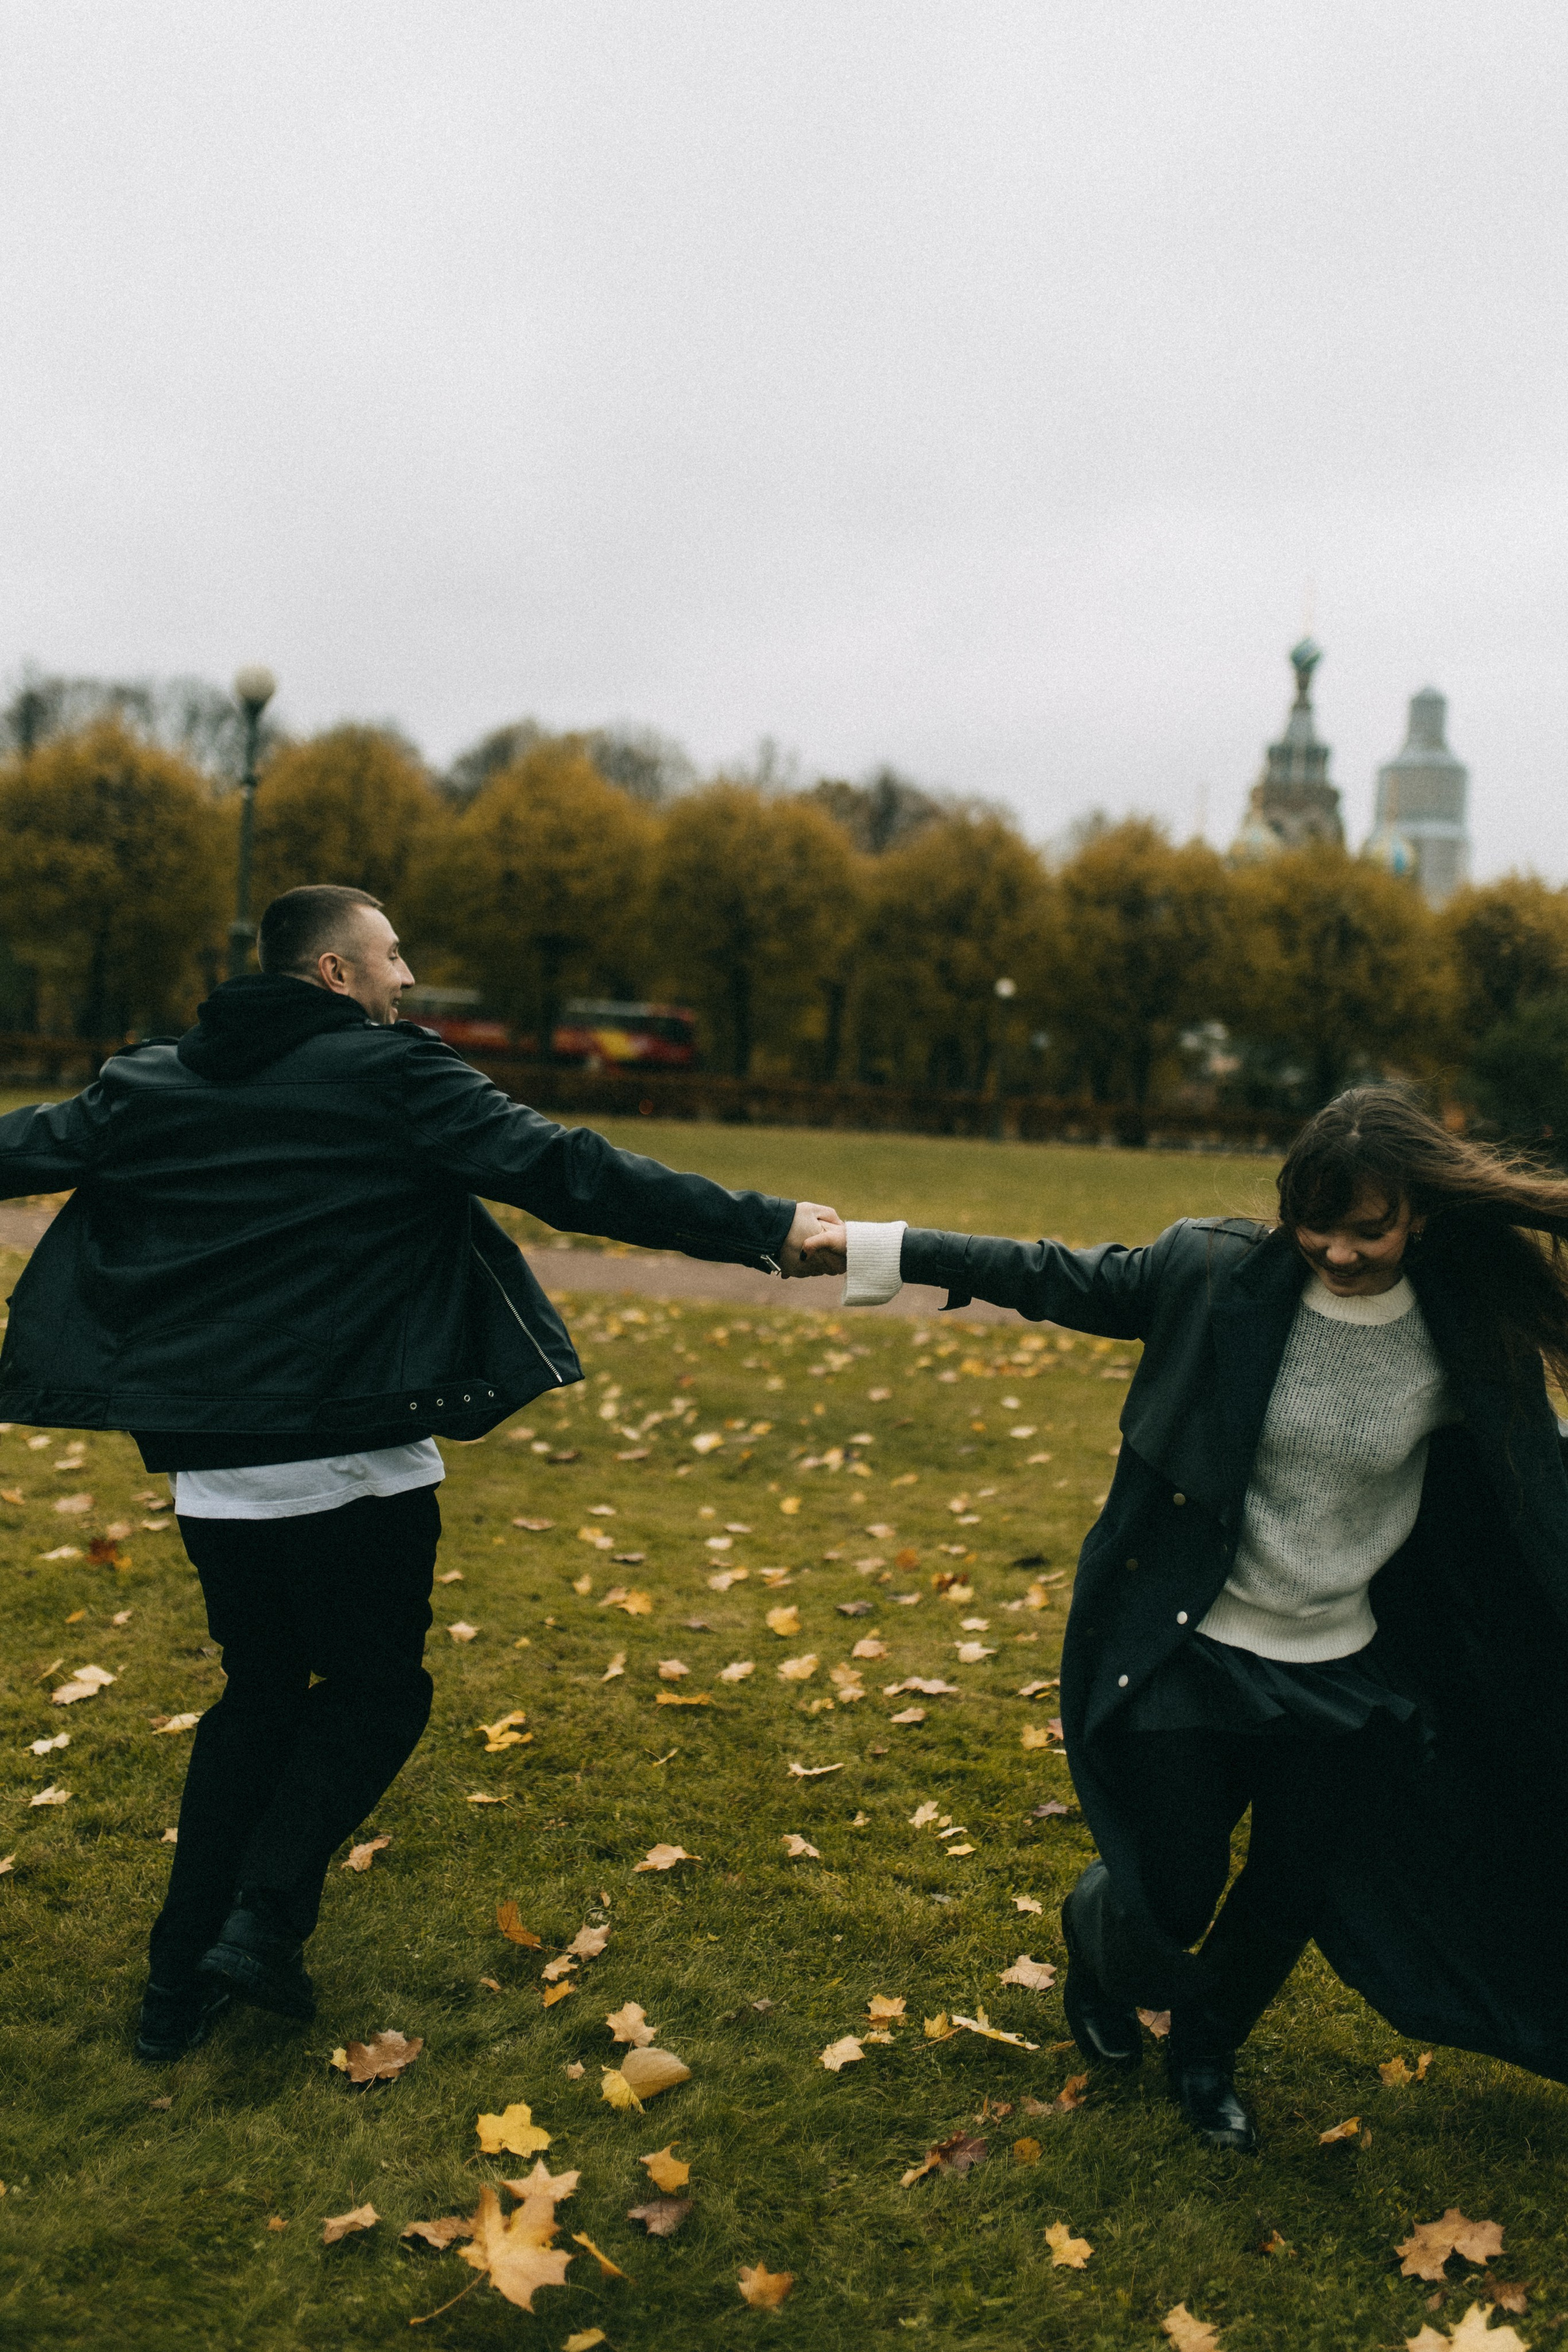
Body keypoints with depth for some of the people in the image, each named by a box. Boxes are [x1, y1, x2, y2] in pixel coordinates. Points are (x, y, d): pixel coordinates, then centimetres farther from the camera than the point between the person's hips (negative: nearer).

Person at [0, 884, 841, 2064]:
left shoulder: (151, 1082, 8)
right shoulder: (395, 1075, -9)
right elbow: (565, 1173, -16)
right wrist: (767, 1226, -15)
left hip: (210, 1466, 6)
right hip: (350, 1462, -6)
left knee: (261, 1693, 21)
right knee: (376, 1691, 14)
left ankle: (182, 1981, 22)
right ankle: (264, 1919, -1)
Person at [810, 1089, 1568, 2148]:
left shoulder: (1468, 1347, -10)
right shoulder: (1218, 1274, -15)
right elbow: (1059, 1277, -4)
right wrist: (880, 1249, -3)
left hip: (1339, 1676, 2)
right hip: (1188, 1658, -2)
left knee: (1294, 1895, 15)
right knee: (1167, 1902, 4)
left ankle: (1207, 2052, 47)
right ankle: (1095, 1942, 44)